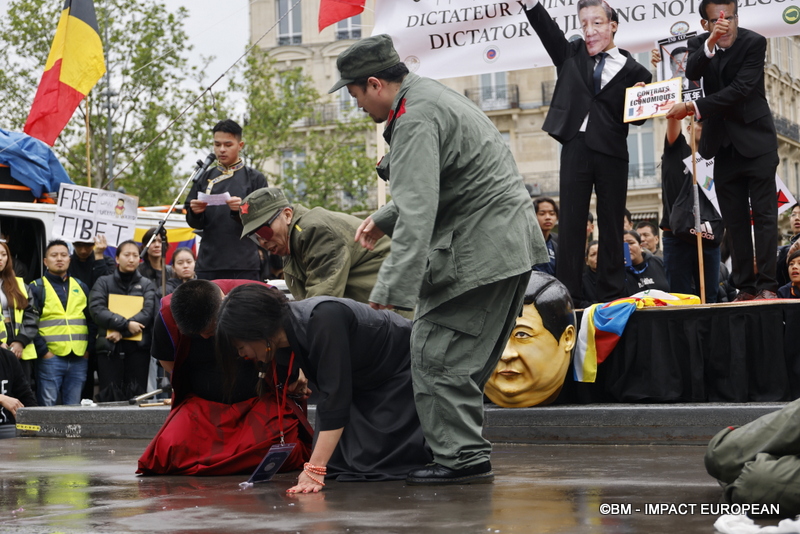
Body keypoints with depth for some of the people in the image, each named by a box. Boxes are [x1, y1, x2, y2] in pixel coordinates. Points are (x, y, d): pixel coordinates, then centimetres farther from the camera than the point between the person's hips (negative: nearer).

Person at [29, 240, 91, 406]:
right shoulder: (36, 288, 4)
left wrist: (89, 348, 6)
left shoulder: (81, 287, 18)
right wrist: (43, 351, -11)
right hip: (50, 359, -4)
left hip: (79, 360, 4)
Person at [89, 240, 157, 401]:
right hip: (109, 347, 0)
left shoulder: (147, 285, 12)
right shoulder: (104, 282, 10)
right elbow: (96, 309, -5)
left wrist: (121, 331, -14)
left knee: (136, 397, -2)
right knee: (109, 398, -5)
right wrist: (126, 324, -15)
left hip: (138, 347, 1)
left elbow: (148, 312, -4)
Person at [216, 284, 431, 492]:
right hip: (365, 384, 8)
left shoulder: (322, 320, -37)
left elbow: (335, 397, -41)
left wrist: (315, 470, -44)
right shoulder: (286, 331, -11)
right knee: (339, 462, -3)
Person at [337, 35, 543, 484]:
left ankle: (462, 457, -5)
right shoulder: (429, 94, 16)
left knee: (438, 355, -7)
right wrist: (383, 220, 30)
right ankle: (467, 452, 22)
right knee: (465, 358, 15)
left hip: (481, 251, -11)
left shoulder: (415, 120, -18)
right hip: (511, 243, 11)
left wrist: (393, 289, -30)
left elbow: (418, 213, -28)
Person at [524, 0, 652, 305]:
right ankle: (568, 296, 2)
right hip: (576, 146, 2)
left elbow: (637, 119, 2)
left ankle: (611, 295, 10)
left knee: (612, 223, 5)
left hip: (612, 153, -1)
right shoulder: (572, 55, 10)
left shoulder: (632, 71, 2)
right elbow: (545, 27, 1)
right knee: (570, 222, 1)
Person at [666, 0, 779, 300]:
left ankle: (767, 285, -6)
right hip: (724, 144, 4)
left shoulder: (754, 43, -12)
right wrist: (710, 43, -34)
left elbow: (740, 90, -21)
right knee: (735, 220, 3)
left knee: (764, 214, -5)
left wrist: (693, 108, -24)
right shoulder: (699, 44, 1)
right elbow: (691, 74, -18)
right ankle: (745, 287, 5)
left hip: (755, 140, -4)